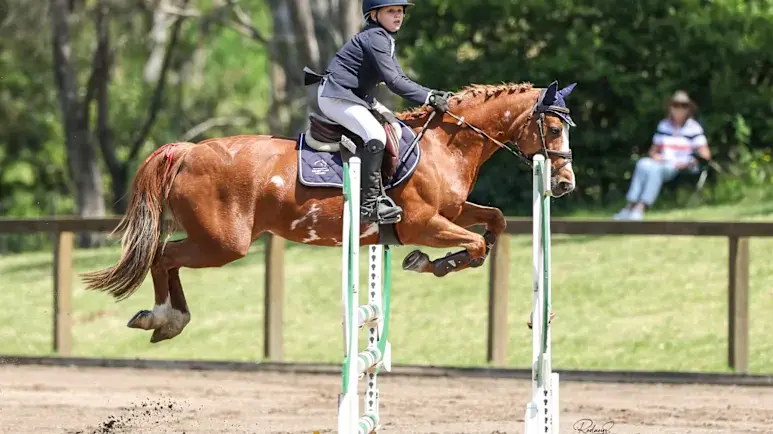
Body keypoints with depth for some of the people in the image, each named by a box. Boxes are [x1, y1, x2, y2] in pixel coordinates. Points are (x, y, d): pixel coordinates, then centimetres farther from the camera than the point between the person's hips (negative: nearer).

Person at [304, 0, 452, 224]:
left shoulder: (385, 40, 16)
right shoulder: (375, 38, -16)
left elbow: (401, 79, 15)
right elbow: (393, 82, -22)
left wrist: (432, 95, 2)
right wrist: (429, 98, -20)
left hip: (354, 98, 11)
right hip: (336, 97, -11)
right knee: (375, 135, -26)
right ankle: (370, 204, -29)